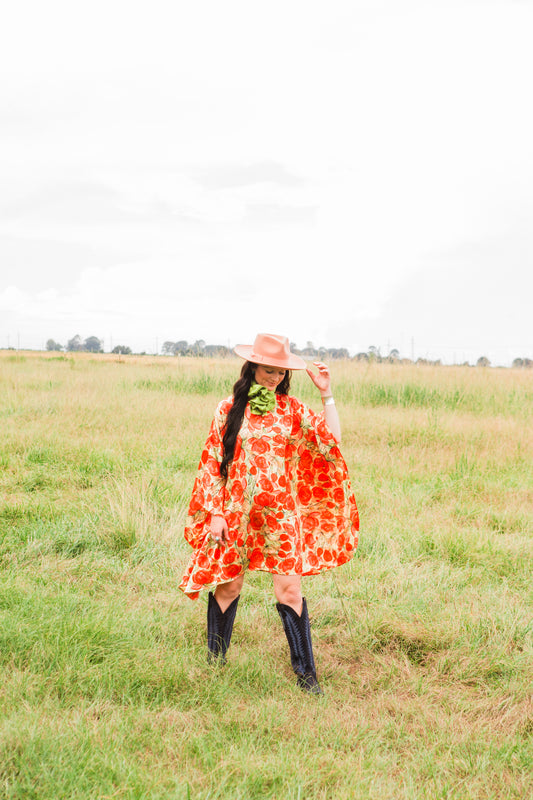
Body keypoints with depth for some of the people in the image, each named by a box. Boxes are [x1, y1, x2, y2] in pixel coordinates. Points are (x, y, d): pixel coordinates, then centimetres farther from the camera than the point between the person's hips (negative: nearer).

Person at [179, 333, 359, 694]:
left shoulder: (291, 409, 5)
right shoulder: (230, 409, 1)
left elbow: (332, 441, -5)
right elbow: (213, 461, 2)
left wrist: (327, 394, -7)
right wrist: (215, 513, -3)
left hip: (280, 513, 0)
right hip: (236, 511, 0)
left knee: (290, 590, -3)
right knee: (229, 586, 9)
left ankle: (306, 671, 6)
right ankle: (215, 660, 28)